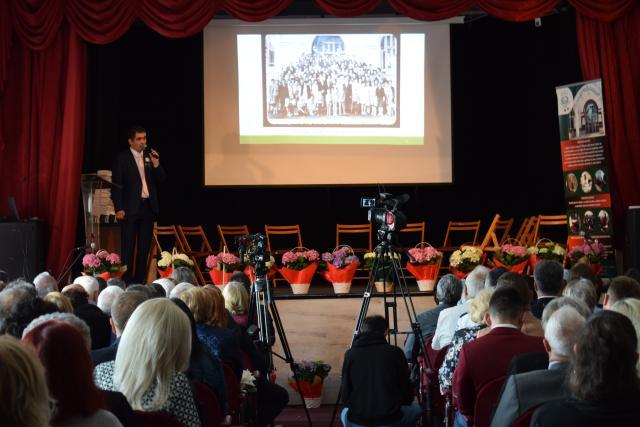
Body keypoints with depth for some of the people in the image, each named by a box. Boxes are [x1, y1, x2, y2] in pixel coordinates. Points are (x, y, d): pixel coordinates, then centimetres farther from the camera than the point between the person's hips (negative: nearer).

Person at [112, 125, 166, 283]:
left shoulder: (150, 156, 10)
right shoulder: (122, 158, -4)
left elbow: (161, 180, 8)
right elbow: (116, 186, -6)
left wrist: (156, 165, -9)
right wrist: (118, 209, -12)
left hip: (148, 207, 5)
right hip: (130, 208, -5)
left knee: (144, 247, 8)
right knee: (128, 247, -1)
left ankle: (139, 280, 15)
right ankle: (126, 280, 2)